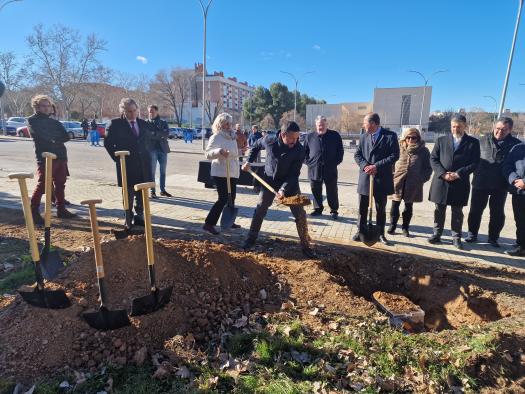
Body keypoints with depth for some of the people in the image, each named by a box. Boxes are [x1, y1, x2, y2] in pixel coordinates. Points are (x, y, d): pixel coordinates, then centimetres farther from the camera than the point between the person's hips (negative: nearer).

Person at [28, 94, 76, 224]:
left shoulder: (54, 122, 19)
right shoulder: (32, 120, 4)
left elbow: (66, 137, 7)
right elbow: (42, 135, -13)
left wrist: (53, 139, -6)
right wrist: (57, 137, -3)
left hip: (60, 156, 6)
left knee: (60, 184, 10)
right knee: (42, 185, -9)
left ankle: (61, 209, 19)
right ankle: (33, 212, -1)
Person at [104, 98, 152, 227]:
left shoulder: (143, 124, 11)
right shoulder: (115, 124, -2)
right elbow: (108, 143, 0)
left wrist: (148, 157, 9)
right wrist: (118, 159, -5)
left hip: (143, 165, 4)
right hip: (126, 165, -4)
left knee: (142, 193, 7)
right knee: (128, 193, 3)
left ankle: (139, 216, 19)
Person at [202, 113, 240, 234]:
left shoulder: (232, 136, 14)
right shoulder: (216, 137, -13)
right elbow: (208, 154, -26)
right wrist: (219, 151, -42)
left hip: (232, 172, 9)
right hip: (221, 173, -9)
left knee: (231, 198, 14)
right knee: (223, 199, -12)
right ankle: (209, 223, -6)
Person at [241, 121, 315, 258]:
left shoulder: (299, 150, -23)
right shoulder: (269, 140, -17)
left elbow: (294, 174, -22)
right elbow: (255, 146, 6)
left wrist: (283, 189, -33)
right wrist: (248, 162, -1)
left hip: (290, 183, -1)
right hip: (269, 180, 2)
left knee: (300, 214, -4)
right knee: (260, 210, 3)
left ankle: (306, 246, 10)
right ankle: (251, 239, 20)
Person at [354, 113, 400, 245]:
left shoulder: (390, 136, -4)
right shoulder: (363, 137, 9)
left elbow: (394, 155, -11)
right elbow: (357, 155, 6)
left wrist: (376, 166, -18)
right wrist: (365, 165, -13)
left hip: (382, 179, -3)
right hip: (365, 177, 3)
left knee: (381, 209, 9)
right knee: (362, 208, 8)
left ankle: (380, 234, 21)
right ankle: (361, 232, 20)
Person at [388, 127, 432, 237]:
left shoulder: (423, 151, 3)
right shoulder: (399, 148, 2)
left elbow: (428, 168, 5)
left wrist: (422, 179, -6)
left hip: (413, 184, 0)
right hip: (397, 181, 0)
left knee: (409, 206, 10)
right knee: (395, 205, 5)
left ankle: (405, 227, 23)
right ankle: (392, 226, 19)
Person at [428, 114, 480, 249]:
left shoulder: (473, 142, 4)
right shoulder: (441, 140, 8)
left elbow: (474, 163, -2)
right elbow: (433, 159, 2)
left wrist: (458, 174, -14)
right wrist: (442, 173, -11)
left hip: (460, 183, -1)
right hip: (441, 181, 1)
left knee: (457, 211, 7)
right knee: (439, 210, 9)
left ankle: (456, 237, 17)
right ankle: (437, 234, 19)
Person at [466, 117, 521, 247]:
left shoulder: (515, 144, 0)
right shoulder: (483, 140, 1)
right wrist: (476, 175, -6)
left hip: (501, 185, 0)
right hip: (480, 183, 0)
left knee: (497, 213, 10)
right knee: (475, 210, 7)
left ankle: (493, 238, 23)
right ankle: (472, 235, 20)